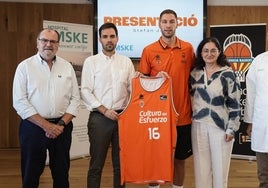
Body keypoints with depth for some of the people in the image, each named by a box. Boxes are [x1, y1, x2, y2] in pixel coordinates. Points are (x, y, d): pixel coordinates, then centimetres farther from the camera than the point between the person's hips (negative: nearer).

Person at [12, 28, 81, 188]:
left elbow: (75, 99, 5)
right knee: (31, 173, 6)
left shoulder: (67, 67, 7)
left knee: (62, 172, 11)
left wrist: (61, 124, -8)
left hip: (62, 126, 3)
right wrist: (45, 125, -13)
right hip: (34, 127, -2)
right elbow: (20, 102, -8)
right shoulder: (25, 66, -2)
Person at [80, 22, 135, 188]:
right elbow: (85, 91, -4)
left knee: (121, 163, 10)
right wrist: (105, 110, -11)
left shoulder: (126, 61, 9)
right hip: (99, 117, -2)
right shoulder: (91, 61, 2)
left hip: (122, 117, 2)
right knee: (96, 164, 3)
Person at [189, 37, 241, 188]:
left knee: (220, 168, 5)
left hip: (220, 126, -4)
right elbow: (190, 96, 18)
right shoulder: (195, 73, 6)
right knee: (201, 168, 10)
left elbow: (235, 104, -7)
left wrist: (231, 129, -9)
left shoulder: (228, 74, -6)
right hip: (199, 125, 4)